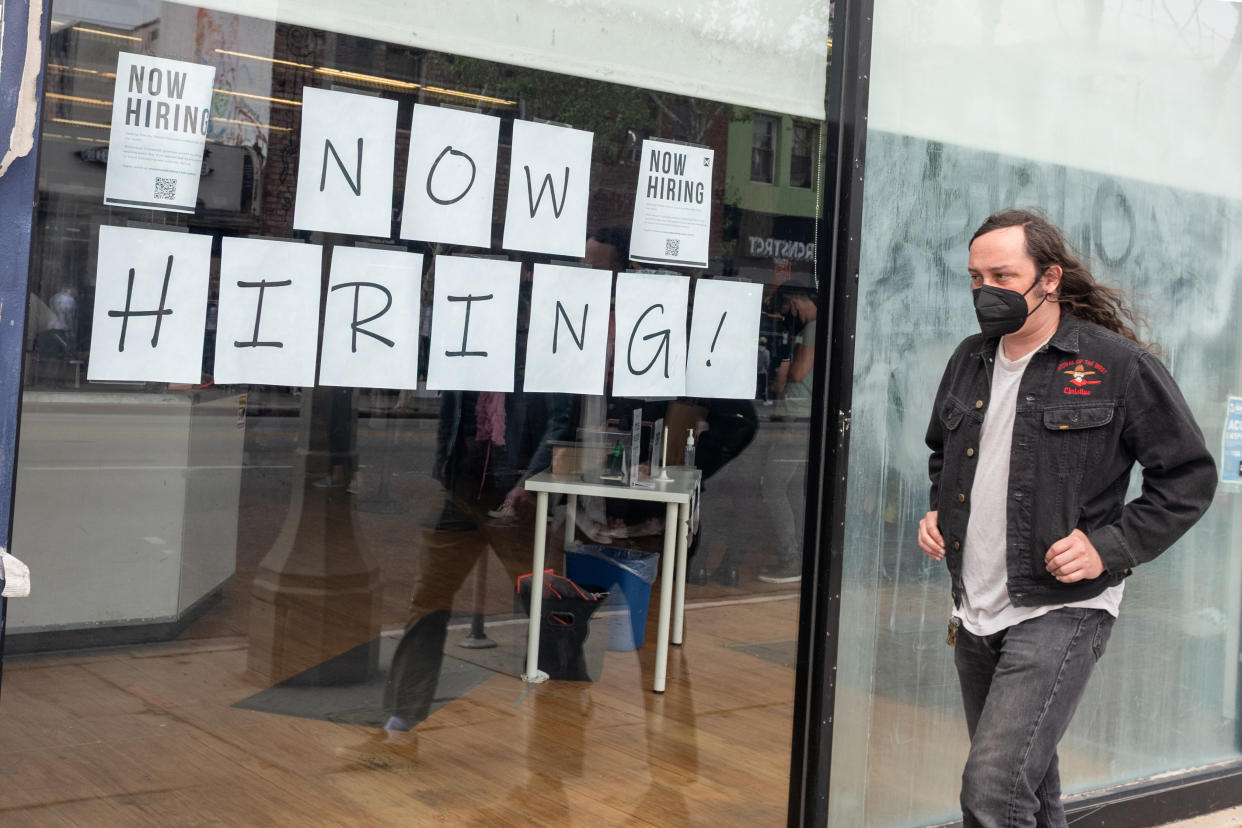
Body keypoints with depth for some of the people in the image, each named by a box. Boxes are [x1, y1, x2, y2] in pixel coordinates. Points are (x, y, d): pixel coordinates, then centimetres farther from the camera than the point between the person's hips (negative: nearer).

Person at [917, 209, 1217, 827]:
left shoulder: (1118, 365, -9)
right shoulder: (970, 360, 9)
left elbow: (1190, 476, -5)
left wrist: (1111, 547, -15)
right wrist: (936, 511, 9)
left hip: (1061, 612, -7)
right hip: (975, 613, 7)